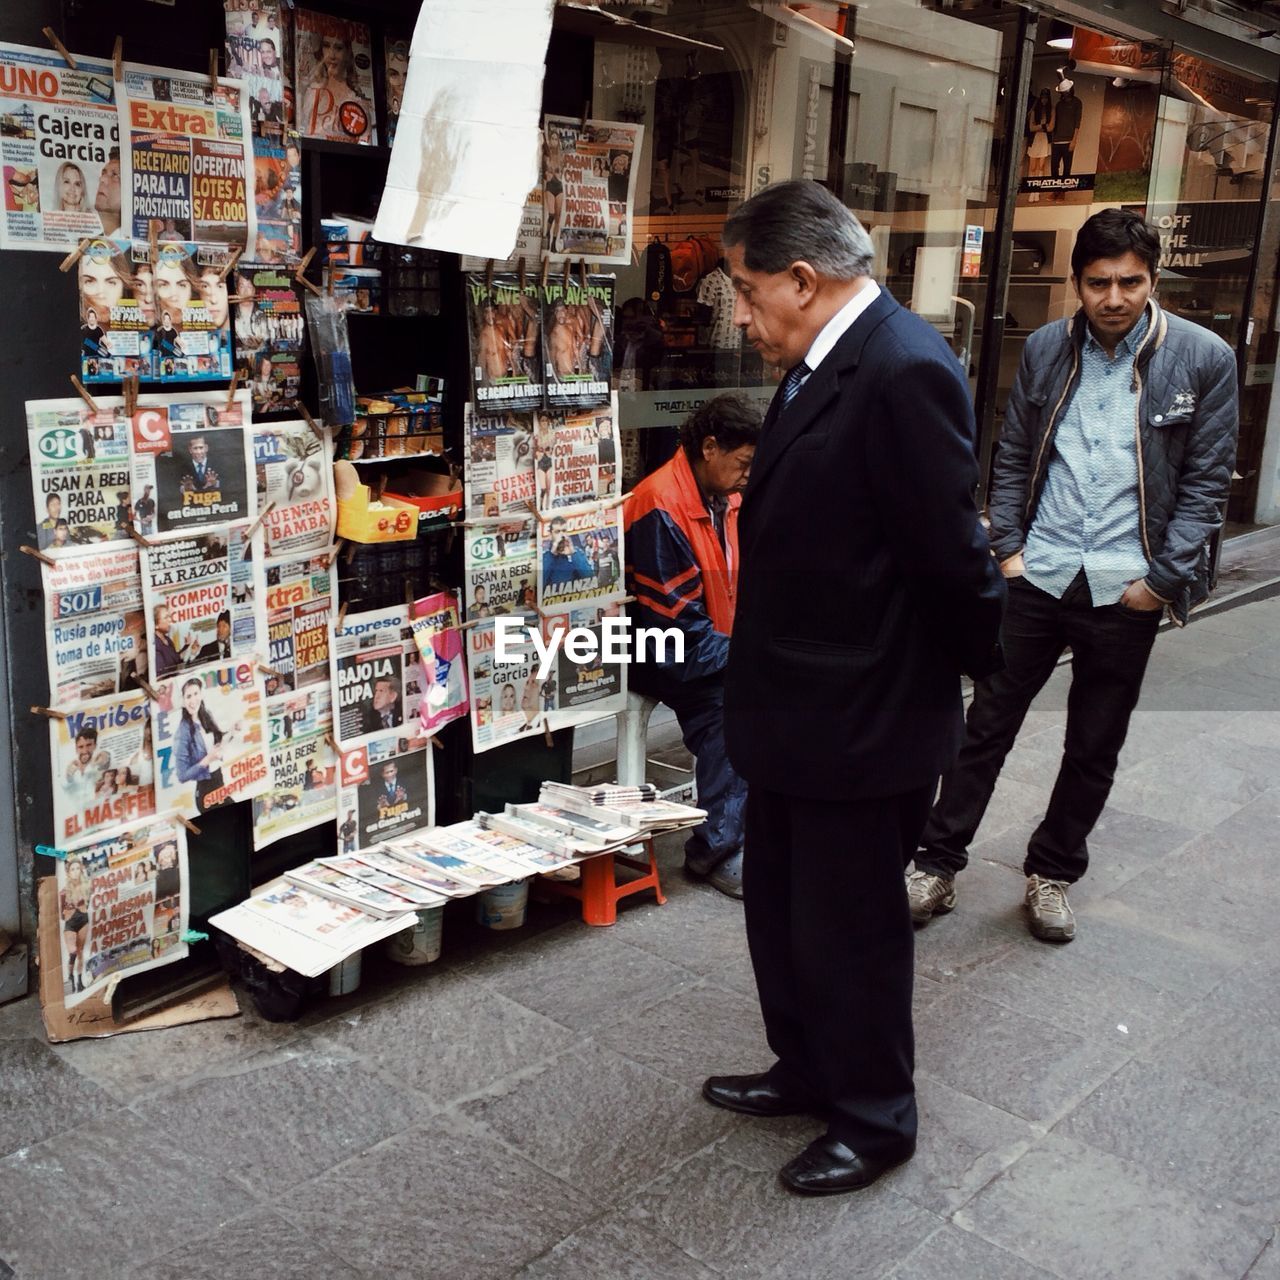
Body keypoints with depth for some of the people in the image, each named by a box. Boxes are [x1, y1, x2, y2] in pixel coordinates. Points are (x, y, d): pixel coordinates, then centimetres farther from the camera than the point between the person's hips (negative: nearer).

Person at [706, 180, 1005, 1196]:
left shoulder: (903, 371, -23)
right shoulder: (824, 366, 7)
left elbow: (953, 551, -21)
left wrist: (973, 662, -4)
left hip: (864, 722, -9)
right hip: (798, 714, 9)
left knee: (849, 929, 9)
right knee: (780, 909, 22)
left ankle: (876, 1121, 32)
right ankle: (807, 1073, 43)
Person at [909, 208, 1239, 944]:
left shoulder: (1204, 360, -4)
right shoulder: (1046, 349, 4)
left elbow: (1207, 482, -2)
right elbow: (1013, 458, 9)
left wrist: (1162, 579, -7)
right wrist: (1008, 547, 0)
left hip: (1125, 591, -1)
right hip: (1038, 577, 1)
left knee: (1095, 747, 11)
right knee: (987, 724, 5)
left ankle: (1053, 873, 29)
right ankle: (939, 867, 17)